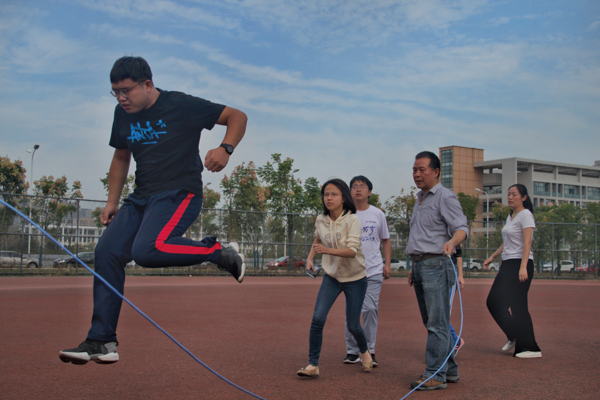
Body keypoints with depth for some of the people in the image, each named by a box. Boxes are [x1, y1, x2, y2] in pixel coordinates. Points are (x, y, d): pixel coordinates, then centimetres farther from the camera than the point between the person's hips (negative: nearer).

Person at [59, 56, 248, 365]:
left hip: (180, 194, -7)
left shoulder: (182, 106, -9)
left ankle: (222, 253, -11)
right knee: (107, 253, -6)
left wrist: (225, 149, -22)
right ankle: (102, 342, 1)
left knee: (146, 251, -31)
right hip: (141, 197, 7)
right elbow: (121, 158, 26)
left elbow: (237, 116, -3)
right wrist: (112, 201, 19)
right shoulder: (123, 114, 11)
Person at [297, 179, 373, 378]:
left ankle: (364, 351, 37)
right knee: (317, 318, -12)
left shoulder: (352, 220, -18)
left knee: (353, 325, 4)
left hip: (355, 279, -3)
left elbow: (352, 250, -29)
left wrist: (327, 250, -42)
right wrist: (310, 258, 4)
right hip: (332, 276, 3)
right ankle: (313, 365, -1)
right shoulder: (320, 221, -3)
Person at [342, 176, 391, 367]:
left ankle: (369, 351, 7)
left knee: (370, 309, -5)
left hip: (374, 271, 1)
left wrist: (387, 263, 7)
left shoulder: (378, 214, 8)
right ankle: (352, 351, 12)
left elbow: (386, 240, 17)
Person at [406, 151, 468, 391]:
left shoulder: (445, 197, -6)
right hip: (420, 265, 9)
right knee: (433, 323, 12)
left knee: (437, 324, -7)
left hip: (436, 265, -9)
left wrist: (452, 241, -37)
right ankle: (450, 370, 21)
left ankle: (435, 375, -4)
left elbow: (461, 227, -16)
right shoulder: (420, 199, 21)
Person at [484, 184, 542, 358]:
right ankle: (515, 337, 22)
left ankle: (530, 348, 1)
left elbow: (527, 242, -18)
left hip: (520, 264, -9)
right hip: (507, 264, 9)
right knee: (493, 301, 8)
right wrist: (492, 257, 23)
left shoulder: (525, 215, -9)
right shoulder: (510, 217, 18)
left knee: (518, 305, -8)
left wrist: (523, 267, -26)